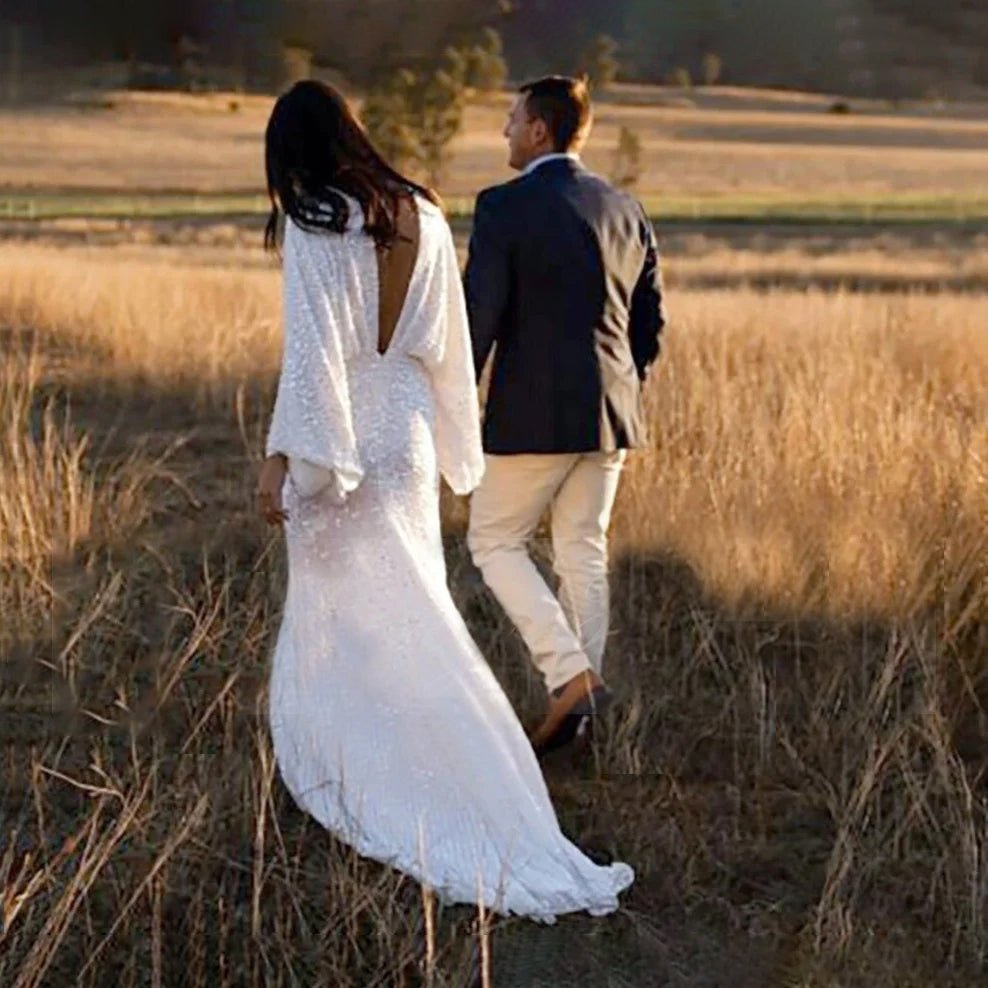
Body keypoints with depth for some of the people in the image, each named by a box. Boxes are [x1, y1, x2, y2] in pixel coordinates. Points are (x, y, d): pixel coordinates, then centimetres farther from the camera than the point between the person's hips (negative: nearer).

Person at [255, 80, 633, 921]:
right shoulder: (421, 217, 5)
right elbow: (447, 339, 10)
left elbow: (311, 347, -19)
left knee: (357, 619, 3)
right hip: (408, 438, 6)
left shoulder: (315, 226, -13)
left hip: (343, 442, -6)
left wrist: (283, 458, -17)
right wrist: (452, 440, 19)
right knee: (406, 615, 15)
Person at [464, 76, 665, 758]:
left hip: (533, 413, -6)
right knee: (584, 554, 13)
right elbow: (651, 323, 12)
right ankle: (579, 697, 16)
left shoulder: (504, 207, -10)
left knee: (496, 543, 8)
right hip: (608, 416, 6)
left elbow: (479, 317, -14)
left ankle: (570, 676, -6)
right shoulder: (626, 210, 9)